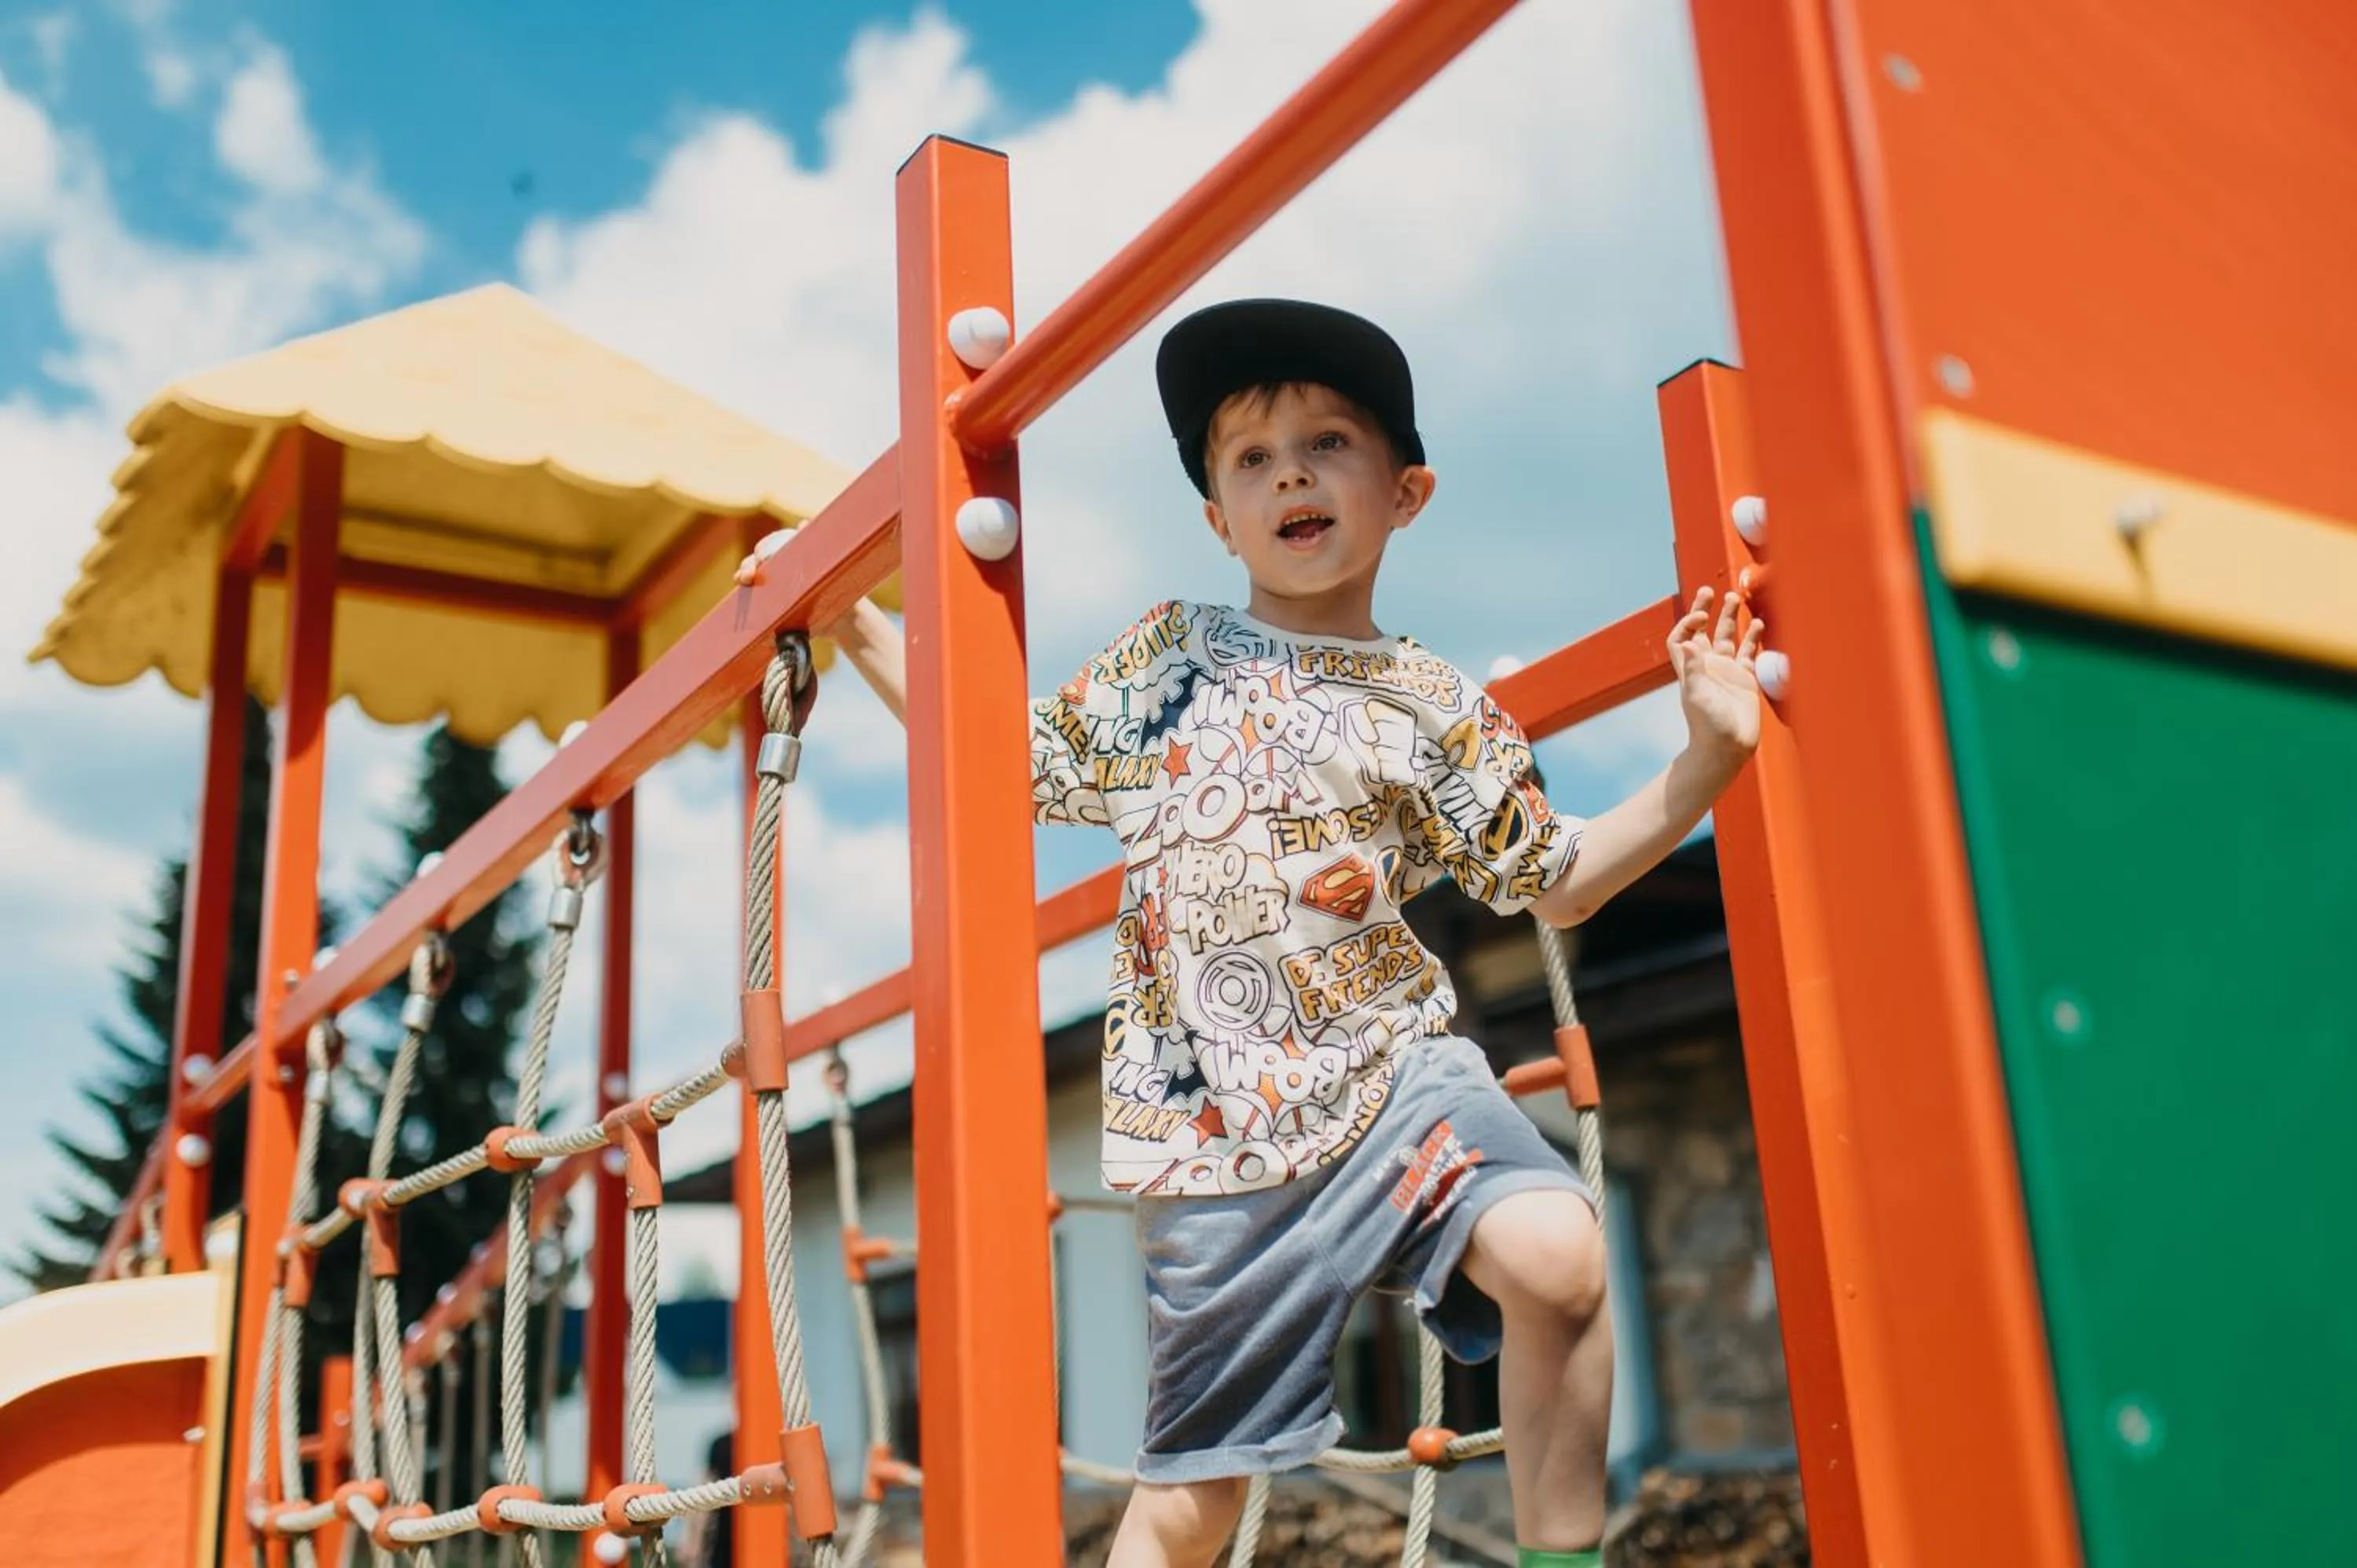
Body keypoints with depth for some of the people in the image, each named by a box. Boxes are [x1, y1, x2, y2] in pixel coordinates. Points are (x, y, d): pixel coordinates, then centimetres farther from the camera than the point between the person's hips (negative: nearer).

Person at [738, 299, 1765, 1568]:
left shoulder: (1431, 706, 5)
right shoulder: (1161, 658, 8)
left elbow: (1556, 885, 10)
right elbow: (1012, 764, 18)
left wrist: (1707, 760, -1)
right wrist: (857, 625, 17)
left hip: (1391, 1076, 0)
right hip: (1211, 1131, 1)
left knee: (1556, 1251, -31)